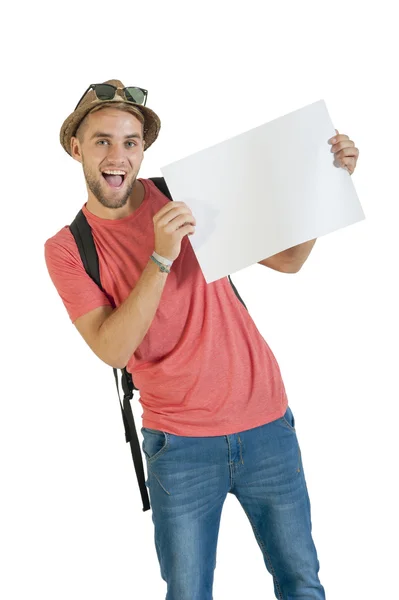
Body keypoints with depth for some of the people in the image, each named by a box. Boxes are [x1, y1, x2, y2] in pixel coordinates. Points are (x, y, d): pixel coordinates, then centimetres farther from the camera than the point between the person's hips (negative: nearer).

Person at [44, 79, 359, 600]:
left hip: (266, 425, 2)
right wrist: (161, 259, -25)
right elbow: (113, 349, -16)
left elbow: (287, 259, 6)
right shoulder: (67, 248, -3)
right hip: (180, 446, -1)